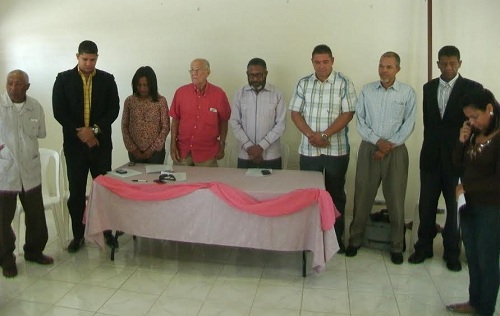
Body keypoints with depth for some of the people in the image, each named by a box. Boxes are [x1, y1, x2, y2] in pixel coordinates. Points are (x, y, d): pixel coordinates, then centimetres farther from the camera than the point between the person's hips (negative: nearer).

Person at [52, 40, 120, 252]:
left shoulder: (107, 79, 5)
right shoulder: (63, 79, 3)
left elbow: (113, 109, -1)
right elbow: (59, 111, -3)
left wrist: (95, 129, -13)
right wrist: (80, 131, -11)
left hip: (101, 143, 0)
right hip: (74, 143, 0)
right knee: (76, 191, 5)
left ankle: (107, 230, 18)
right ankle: (78, 235, 17)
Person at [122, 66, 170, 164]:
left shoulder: (161, 101, -5)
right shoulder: (129, 101, 1)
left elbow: (165, 127, -5)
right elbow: (124, 126, 3)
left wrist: (153, 148, -9)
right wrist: (132, 148, -5)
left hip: (155, 151, -2)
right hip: (135, 152, 2)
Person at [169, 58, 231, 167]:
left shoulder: (219, 94, -6)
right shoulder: (180, 92, -3)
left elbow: (223, 121, 3)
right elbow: (175, 120, 4)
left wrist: (222, 146, 3)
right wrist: (173, 145, 1)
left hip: (207, 153, -1)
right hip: (182, 150, 2)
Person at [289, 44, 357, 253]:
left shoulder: (344, 83, -2)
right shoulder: (303, 84, 6)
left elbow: (348, 114, -9)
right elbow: (295, 113, 3)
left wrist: (325, 135, -17)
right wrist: (311, 135, -13)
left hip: (336, 149, -2)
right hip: (308, 149, 2)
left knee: (335, 194, 8)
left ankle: (337, 237, 21)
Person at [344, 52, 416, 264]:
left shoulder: (408, 93, -1)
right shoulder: (367, 90, 3)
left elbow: (408, 125, -3)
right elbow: (360, 121, 1)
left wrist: (389, 146, -10)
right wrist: (378, 141, -11)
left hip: (396, 151, -1)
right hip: (369, 149, 1)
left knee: (396, 199, 4)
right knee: (362, 197, 7)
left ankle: (397, 246, 18)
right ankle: (355, 239, 22)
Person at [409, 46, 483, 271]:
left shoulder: (472, 88, -4)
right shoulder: (428, 87, 9)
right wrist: (431, 145, 8)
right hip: (431, 157, 3)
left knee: (455, 207, 7)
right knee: (426, 206, 8)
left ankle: (452, 253, 22)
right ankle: (424, 247, 23)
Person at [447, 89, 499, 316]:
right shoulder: (474, 133, 4)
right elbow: (458, 163, 9)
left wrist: (466, 186, -12)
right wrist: (461, 141, -6)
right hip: (469, 206, 6)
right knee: (472, 259, 16)